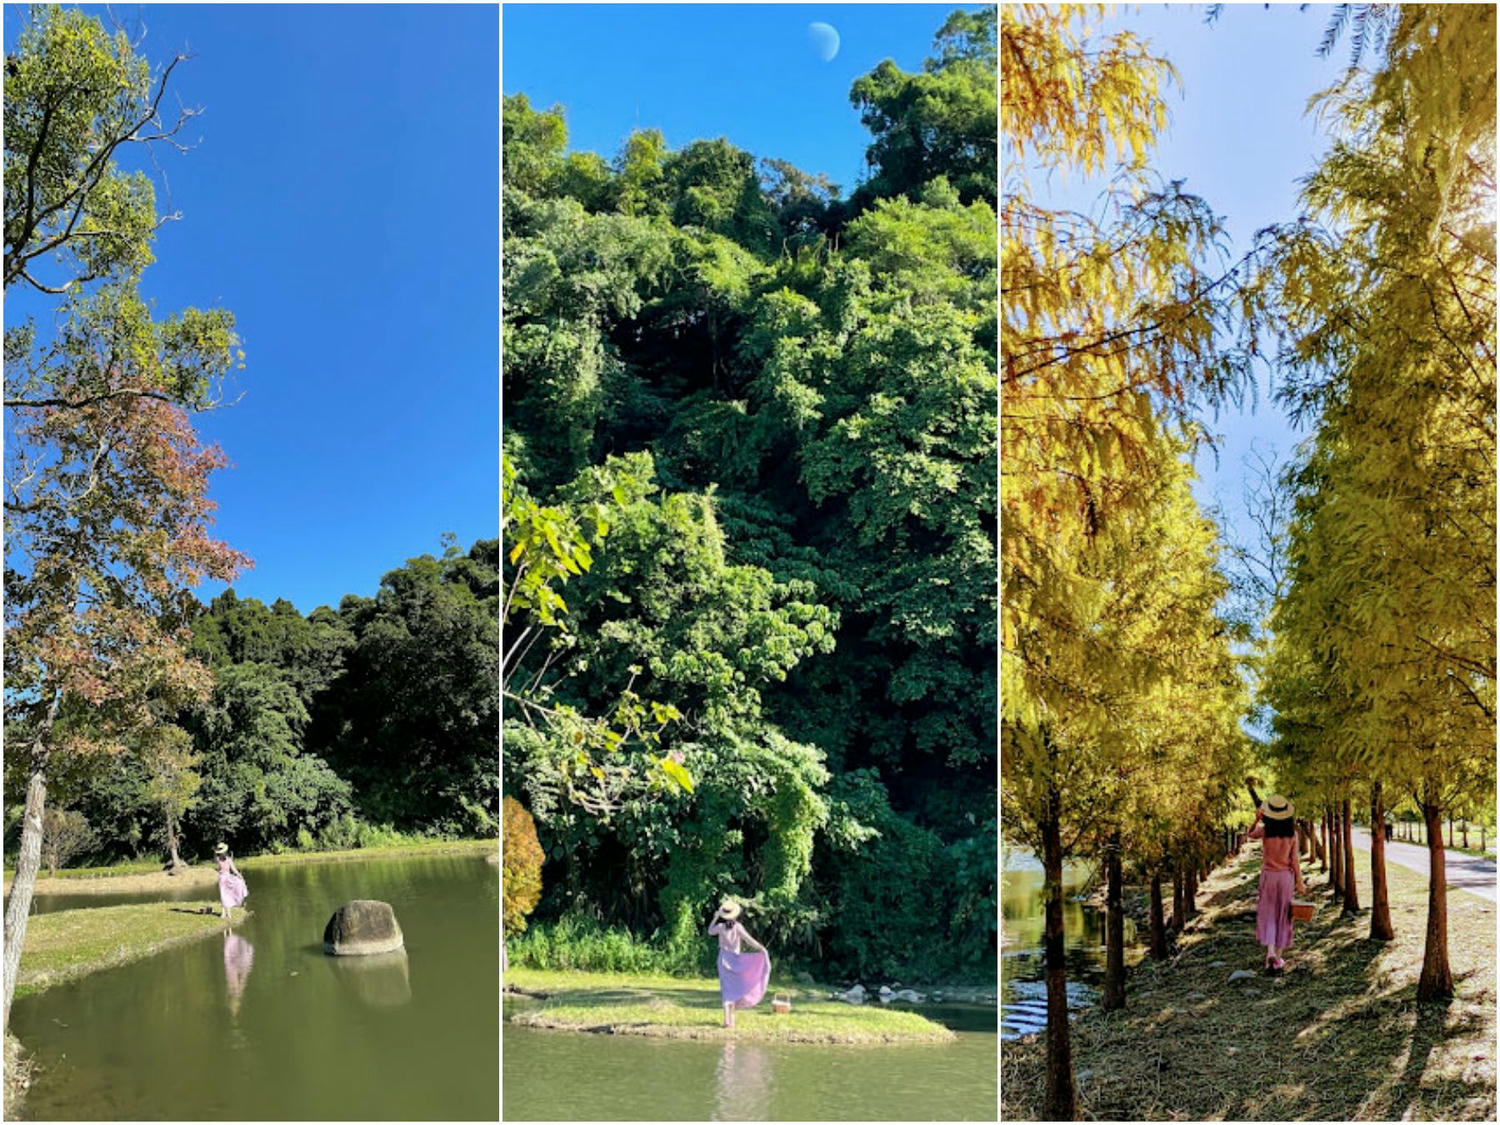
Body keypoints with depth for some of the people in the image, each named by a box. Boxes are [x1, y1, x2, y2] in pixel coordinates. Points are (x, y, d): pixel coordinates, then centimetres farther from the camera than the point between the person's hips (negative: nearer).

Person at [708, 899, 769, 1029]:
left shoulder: (721, 927, -6)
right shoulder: (738, 927, -10)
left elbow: (710, 931, 14)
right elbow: (749, 939, -20)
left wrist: (715, 918, 19)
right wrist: (762, 948, -19)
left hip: (724, 959, 0)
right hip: (735, 959, 0)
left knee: (727, 989, 1)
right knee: (734, 988, 13)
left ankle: (727, 1020, -9)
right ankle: (731, 1019, 19)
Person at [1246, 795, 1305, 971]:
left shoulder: (1264, 830, -10)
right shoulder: (1292, 833, -6)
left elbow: (1250, 835, 12)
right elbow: (1294, 860, -6)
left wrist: (1257, 820, -2)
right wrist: (1299, 882, 0)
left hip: (1269, 875, -1)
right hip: (1286, 876, 1)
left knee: (1267, 914, 7)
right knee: (1283, 915, 11)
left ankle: (1270, 951, -13)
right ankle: (1278, 958, 15)